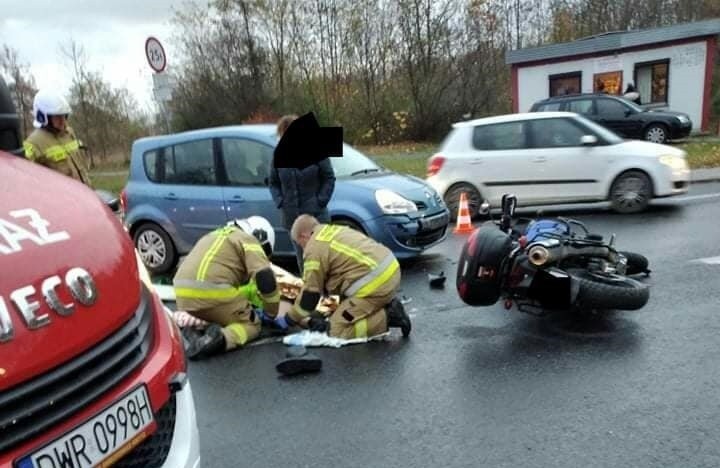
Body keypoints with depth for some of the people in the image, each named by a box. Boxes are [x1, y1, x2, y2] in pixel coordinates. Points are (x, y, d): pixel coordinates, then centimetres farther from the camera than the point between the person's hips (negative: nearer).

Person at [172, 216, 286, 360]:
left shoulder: (215, 235, 32)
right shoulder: (248, 241, 7)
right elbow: (265, 278, -7)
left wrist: (255, 304, 39)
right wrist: (271, 315, 7)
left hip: (183, 293, 8)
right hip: (214, 293, -7)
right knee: (252, 323, 15)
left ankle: (194, 331, 4)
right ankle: (222, 338, -15)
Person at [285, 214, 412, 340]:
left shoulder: (314, 249, -5)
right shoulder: (334, 231, 22)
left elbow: (310, 293, 0)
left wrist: (290, 319, 14)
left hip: (375, 283, -10)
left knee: (336, 329, -2)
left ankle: (388, 316, -7)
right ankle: (387, 305, 13)